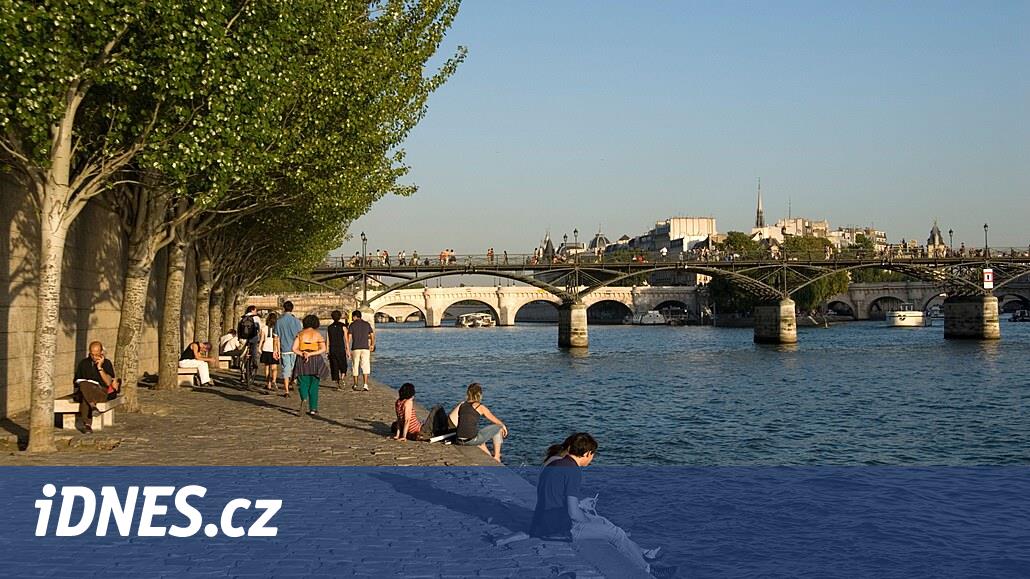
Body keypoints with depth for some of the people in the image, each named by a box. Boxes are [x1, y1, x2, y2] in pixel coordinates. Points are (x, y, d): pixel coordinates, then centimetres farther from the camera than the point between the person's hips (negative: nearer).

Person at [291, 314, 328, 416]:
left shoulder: (300, 334, 4)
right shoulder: (318, 334, 0)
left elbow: (294, 348, -5)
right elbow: (323, 349, -10)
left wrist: (302, 354, -11)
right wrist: (310, 354, -13)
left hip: (302, 362, 1)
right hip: (315, 362, -1)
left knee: (303, 383, 9)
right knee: (314, 386, 8)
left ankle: (303, 398, -22)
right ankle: (313, 409, 8)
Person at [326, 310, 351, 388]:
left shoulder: (329, 327, 6)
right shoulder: (343, 326, -3)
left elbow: (328, 341, 6)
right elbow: (346, 340, -6)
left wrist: (328, 352, 12)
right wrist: (348, 351, -3)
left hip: (332, 350, 3)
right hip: (341, 349, -2)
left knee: (334, 367, 8)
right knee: (343, 367, 10)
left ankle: (337, 385, 7)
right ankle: (341, 379, -15)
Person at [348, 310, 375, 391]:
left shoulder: (352, 325, 0)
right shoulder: (367, 324, 7)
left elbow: (349, 337, -6)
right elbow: (372, 335, 10)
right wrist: (372, 345, 25)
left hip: (355, 348, -1)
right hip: (365, 348, 1)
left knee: (355, 366, 10)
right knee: (365, 366, -2)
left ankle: (355, 385, 19)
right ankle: (365, 385, -15)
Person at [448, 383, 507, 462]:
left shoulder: (461, 405, 10)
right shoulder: (480, 407, -2)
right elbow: (496, 421, 9)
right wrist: (503, 426, 30)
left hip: (459, 441, 6)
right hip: (472, 440, -6)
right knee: (498, 427, 16)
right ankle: (496, 457, 24)